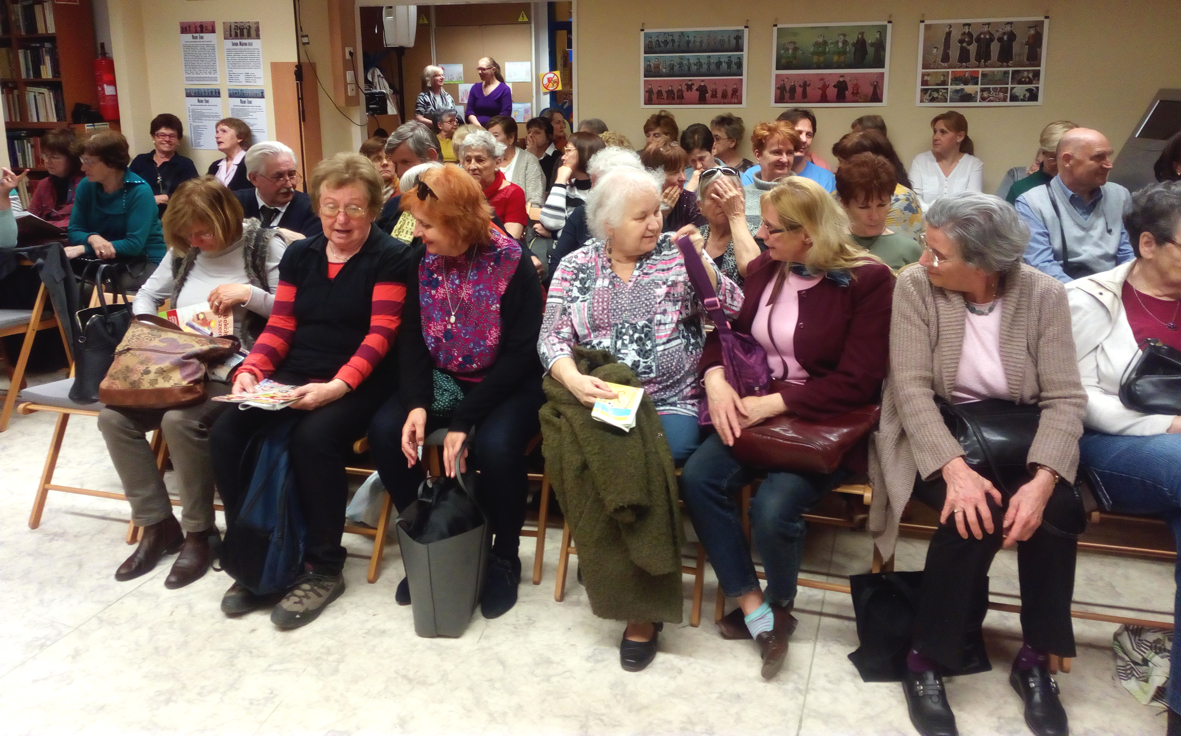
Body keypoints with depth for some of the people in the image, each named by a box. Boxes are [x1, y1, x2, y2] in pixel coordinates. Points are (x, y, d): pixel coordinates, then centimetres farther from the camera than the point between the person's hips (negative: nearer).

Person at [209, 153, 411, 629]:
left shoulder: (390, 258, -3)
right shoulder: (299, 255, 15)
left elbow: (380, 335, -12)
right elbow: (279, 328, 12)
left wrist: (337, 386, -27)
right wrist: (251, 371, -8)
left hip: (358, 384, -5)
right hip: (294, 378, 6)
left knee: (313, 438, -34)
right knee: (226, 434, -18)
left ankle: (324, 569, -14)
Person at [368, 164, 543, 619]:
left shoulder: (512, 264, -16)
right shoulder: (421, 260, -1)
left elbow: (519, 352, -19)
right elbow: (412, 337, 0)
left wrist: (464, 421, -25)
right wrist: (417, 403, -19)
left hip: (506, 385, -5)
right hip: (443, 381, 5)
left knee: (495, 445, -33)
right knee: (385, 430, -19)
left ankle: (505, 555, -5)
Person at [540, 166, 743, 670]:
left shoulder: (677, 254, 6)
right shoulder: (576, 267, 8)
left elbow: (734, 311, -1)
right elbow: (552, 339, 0)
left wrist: (700, 261, -13)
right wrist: (573, 379, -19)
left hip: (671, 402, 0)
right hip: (600, 402, 1)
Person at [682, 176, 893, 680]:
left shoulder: (867, 280, -10)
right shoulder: (762, 269, 7)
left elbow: (856, 382, -15)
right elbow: (726, 332, 12)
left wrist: (774, 403, -19)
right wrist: (715, 380, -11)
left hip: (828, 424, -5)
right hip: (758, 411, 6)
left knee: (773, 507, -28)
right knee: (697, 477, -20)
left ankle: (779, 605, 7)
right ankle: (753, 607, -5)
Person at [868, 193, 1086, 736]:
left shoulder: (1045, 295, -7)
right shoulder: (914, 286, -11)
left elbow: (1065, 398, -11)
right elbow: (912, 388, -17)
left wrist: (1043, 478, -28)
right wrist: (955, 469, -31)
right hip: (933, 436, -2)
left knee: (1056, 511, -27)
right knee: (973, 512, -30)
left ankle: (1036, 658, -4)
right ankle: (927, 659, -11)